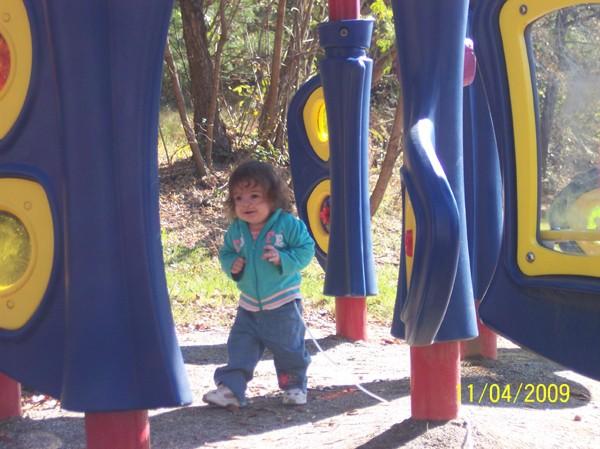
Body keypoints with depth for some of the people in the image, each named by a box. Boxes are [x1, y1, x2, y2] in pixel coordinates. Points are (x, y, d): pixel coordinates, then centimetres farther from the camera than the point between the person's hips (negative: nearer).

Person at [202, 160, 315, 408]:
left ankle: (294, 385, 30)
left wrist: (282, 259, -26)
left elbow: (306, 249, -12)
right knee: (240, 347, 1)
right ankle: (230, 388, 3)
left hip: (283, 304, -3)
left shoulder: (288, 224, -15)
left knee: (288, 348, 10)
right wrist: (231, 265, -12)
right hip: (249, 306, 3)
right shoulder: (236, 230, -3)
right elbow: (225, 253, 10)